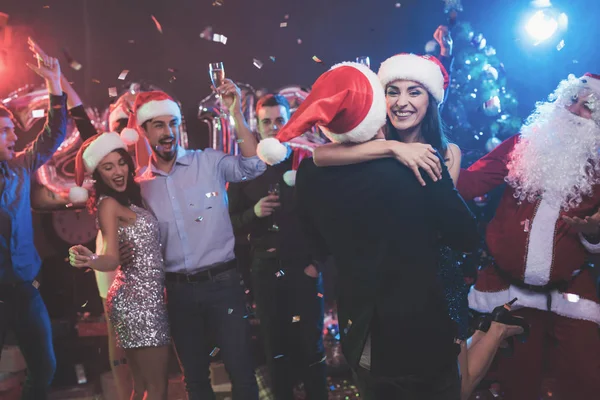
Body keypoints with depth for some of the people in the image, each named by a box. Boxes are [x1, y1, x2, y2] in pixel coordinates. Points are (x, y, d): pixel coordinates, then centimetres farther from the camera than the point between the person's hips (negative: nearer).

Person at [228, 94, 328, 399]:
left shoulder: (307, 162, -1)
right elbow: (233, 223, 6)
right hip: (265, 271, 2)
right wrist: (254, 213, -13)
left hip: (303, 269, -2)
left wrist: (318, 261, -8)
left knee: (311, 348, 7)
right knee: (276, 351, 12)